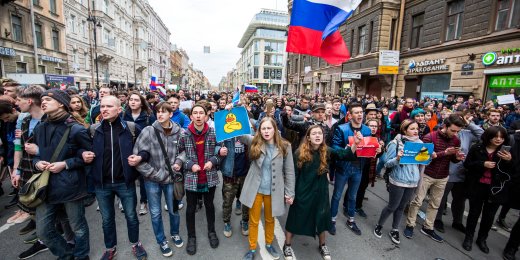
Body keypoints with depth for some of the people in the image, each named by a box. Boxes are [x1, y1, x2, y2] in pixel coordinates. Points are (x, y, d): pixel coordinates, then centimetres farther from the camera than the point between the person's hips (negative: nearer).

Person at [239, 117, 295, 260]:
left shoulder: (284, 147, -9)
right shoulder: (254, 142, -6)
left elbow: (289, 172, -4)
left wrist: (290, 193, -3)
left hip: (273, 191, 0)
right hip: (255, 189, 0)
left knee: (270, 219, 21)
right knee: (254, 221, 15)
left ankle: (269, 244, 46)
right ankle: (252, 248, 37)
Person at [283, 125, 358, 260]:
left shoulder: (327, 152, -7)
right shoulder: (300, 153, -14)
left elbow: (345, 154, -17)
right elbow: (293, 174, -9)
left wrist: (355, 143, -34)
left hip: (320, 192, 3)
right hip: (302, 192, -2)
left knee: (321, 218, 19)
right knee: (296, 218, 11)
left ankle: (322, 245, 46)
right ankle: (287, 245, 35)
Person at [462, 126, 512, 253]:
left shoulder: (506, 152, -2)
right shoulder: (477, 148, -6)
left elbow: (511, 172, 1)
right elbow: (467, 164, -4)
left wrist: (509, 161, -17)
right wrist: (482, 164, -19)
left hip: (495, 189, 2)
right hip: (477, 187, -2)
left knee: (489, 216, 13)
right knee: (474, 213, 10)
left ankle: (482, 239, 33)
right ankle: (468, 238, 26)